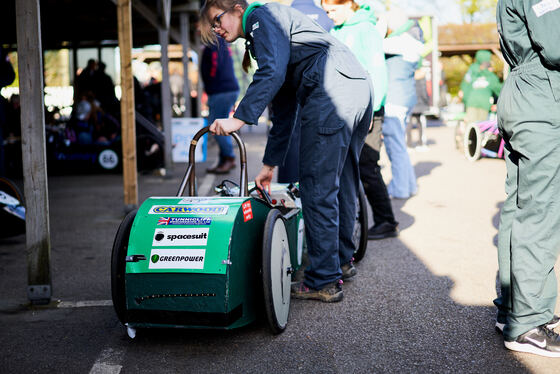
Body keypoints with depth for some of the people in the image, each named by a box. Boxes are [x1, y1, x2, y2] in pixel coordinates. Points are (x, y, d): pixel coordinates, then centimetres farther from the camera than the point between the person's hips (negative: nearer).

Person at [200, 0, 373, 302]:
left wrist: (239, 118, -16)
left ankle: (324, 282, -2)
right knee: (342, 182, 20)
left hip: (331, 90, -10)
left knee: (317, 188, -6)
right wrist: (269, 164, 30)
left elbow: (272, 73, -14)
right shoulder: (266, 37, 32)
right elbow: (284, 110, 30)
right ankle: (342, 258, 35)